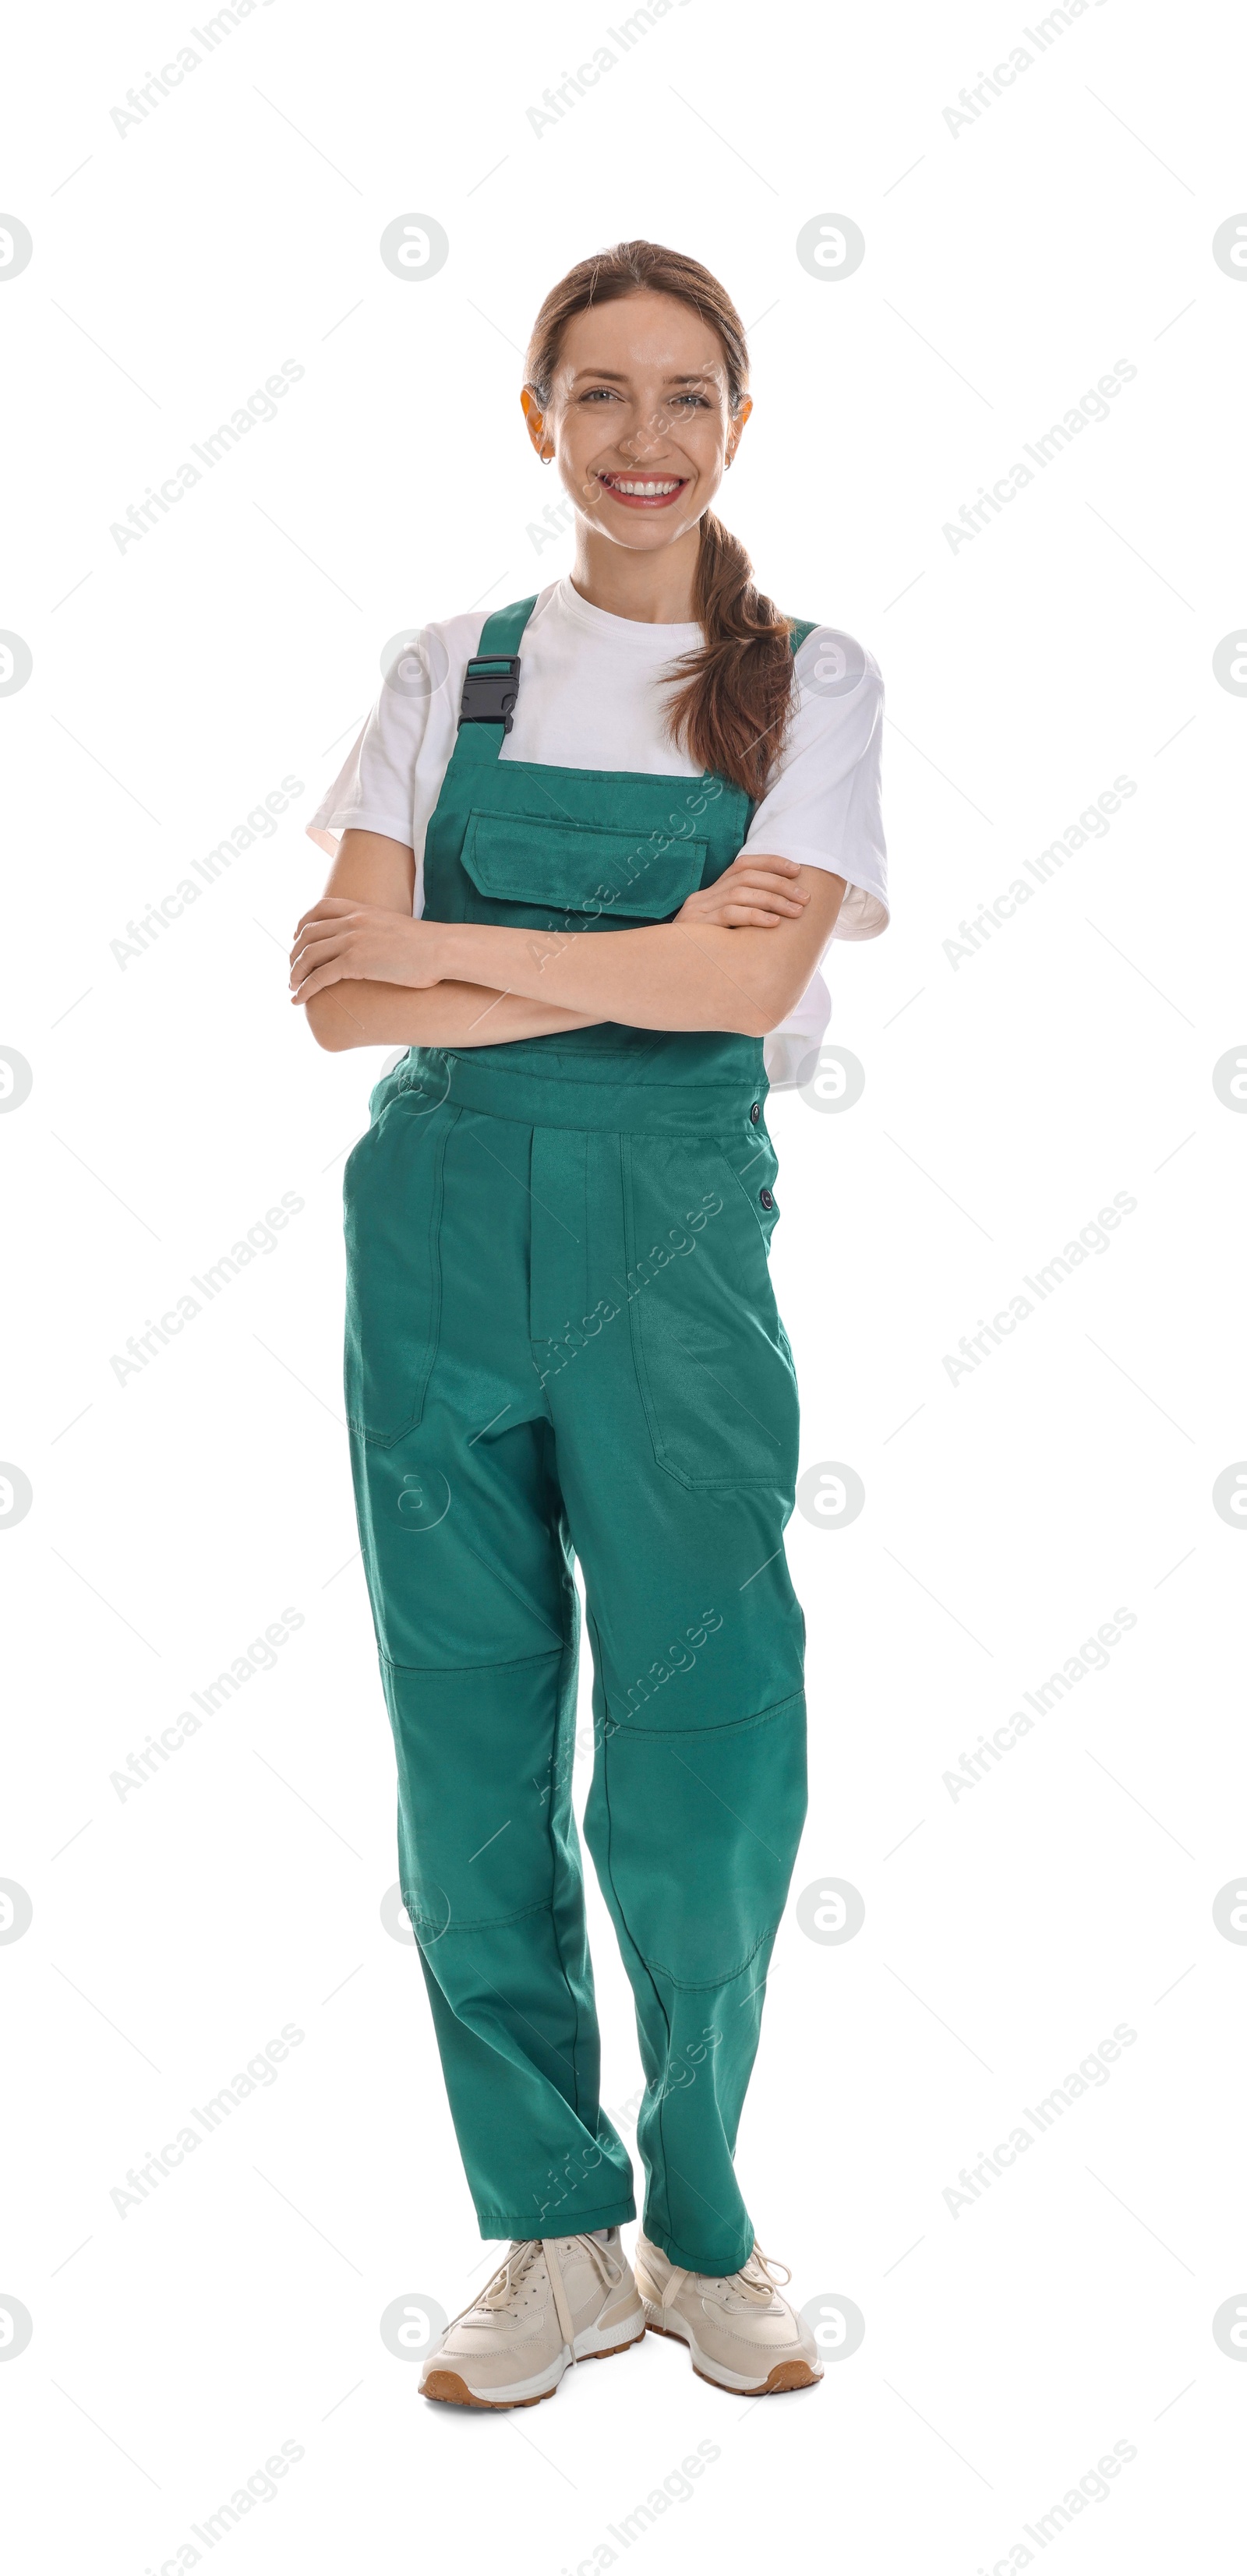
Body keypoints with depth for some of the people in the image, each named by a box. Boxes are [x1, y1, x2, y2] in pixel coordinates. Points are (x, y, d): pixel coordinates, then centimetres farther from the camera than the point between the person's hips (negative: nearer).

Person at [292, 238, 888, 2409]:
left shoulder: (808, 679, 6)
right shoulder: (449, 672, 9)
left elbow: (756, 985, -10)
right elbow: (341, 996, -2)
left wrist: (452, 948, -9)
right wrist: (646, 962, -12)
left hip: (673, 1230, -2)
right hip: (441, 1215, 2)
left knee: (702, 1758, -1)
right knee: (470, 1749, 4)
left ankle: (700, 2229, 21)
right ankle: (560, 2237, 19)